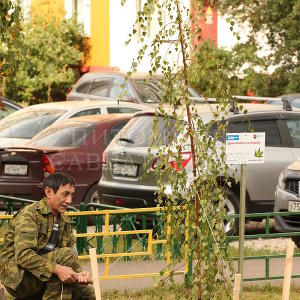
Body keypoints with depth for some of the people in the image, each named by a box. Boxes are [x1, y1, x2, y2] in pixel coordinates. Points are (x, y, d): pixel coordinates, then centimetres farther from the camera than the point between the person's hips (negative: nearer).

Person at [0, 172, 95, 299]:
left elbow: (70, 261, 10)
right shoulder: (29, 214, -13)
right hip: (17, 277, -8)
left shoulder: (65, 222, 14)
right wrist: (56, 269, -35)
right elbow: (23, 255, -26)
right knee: (67, 254, -25)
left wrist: (78, 274, -15)